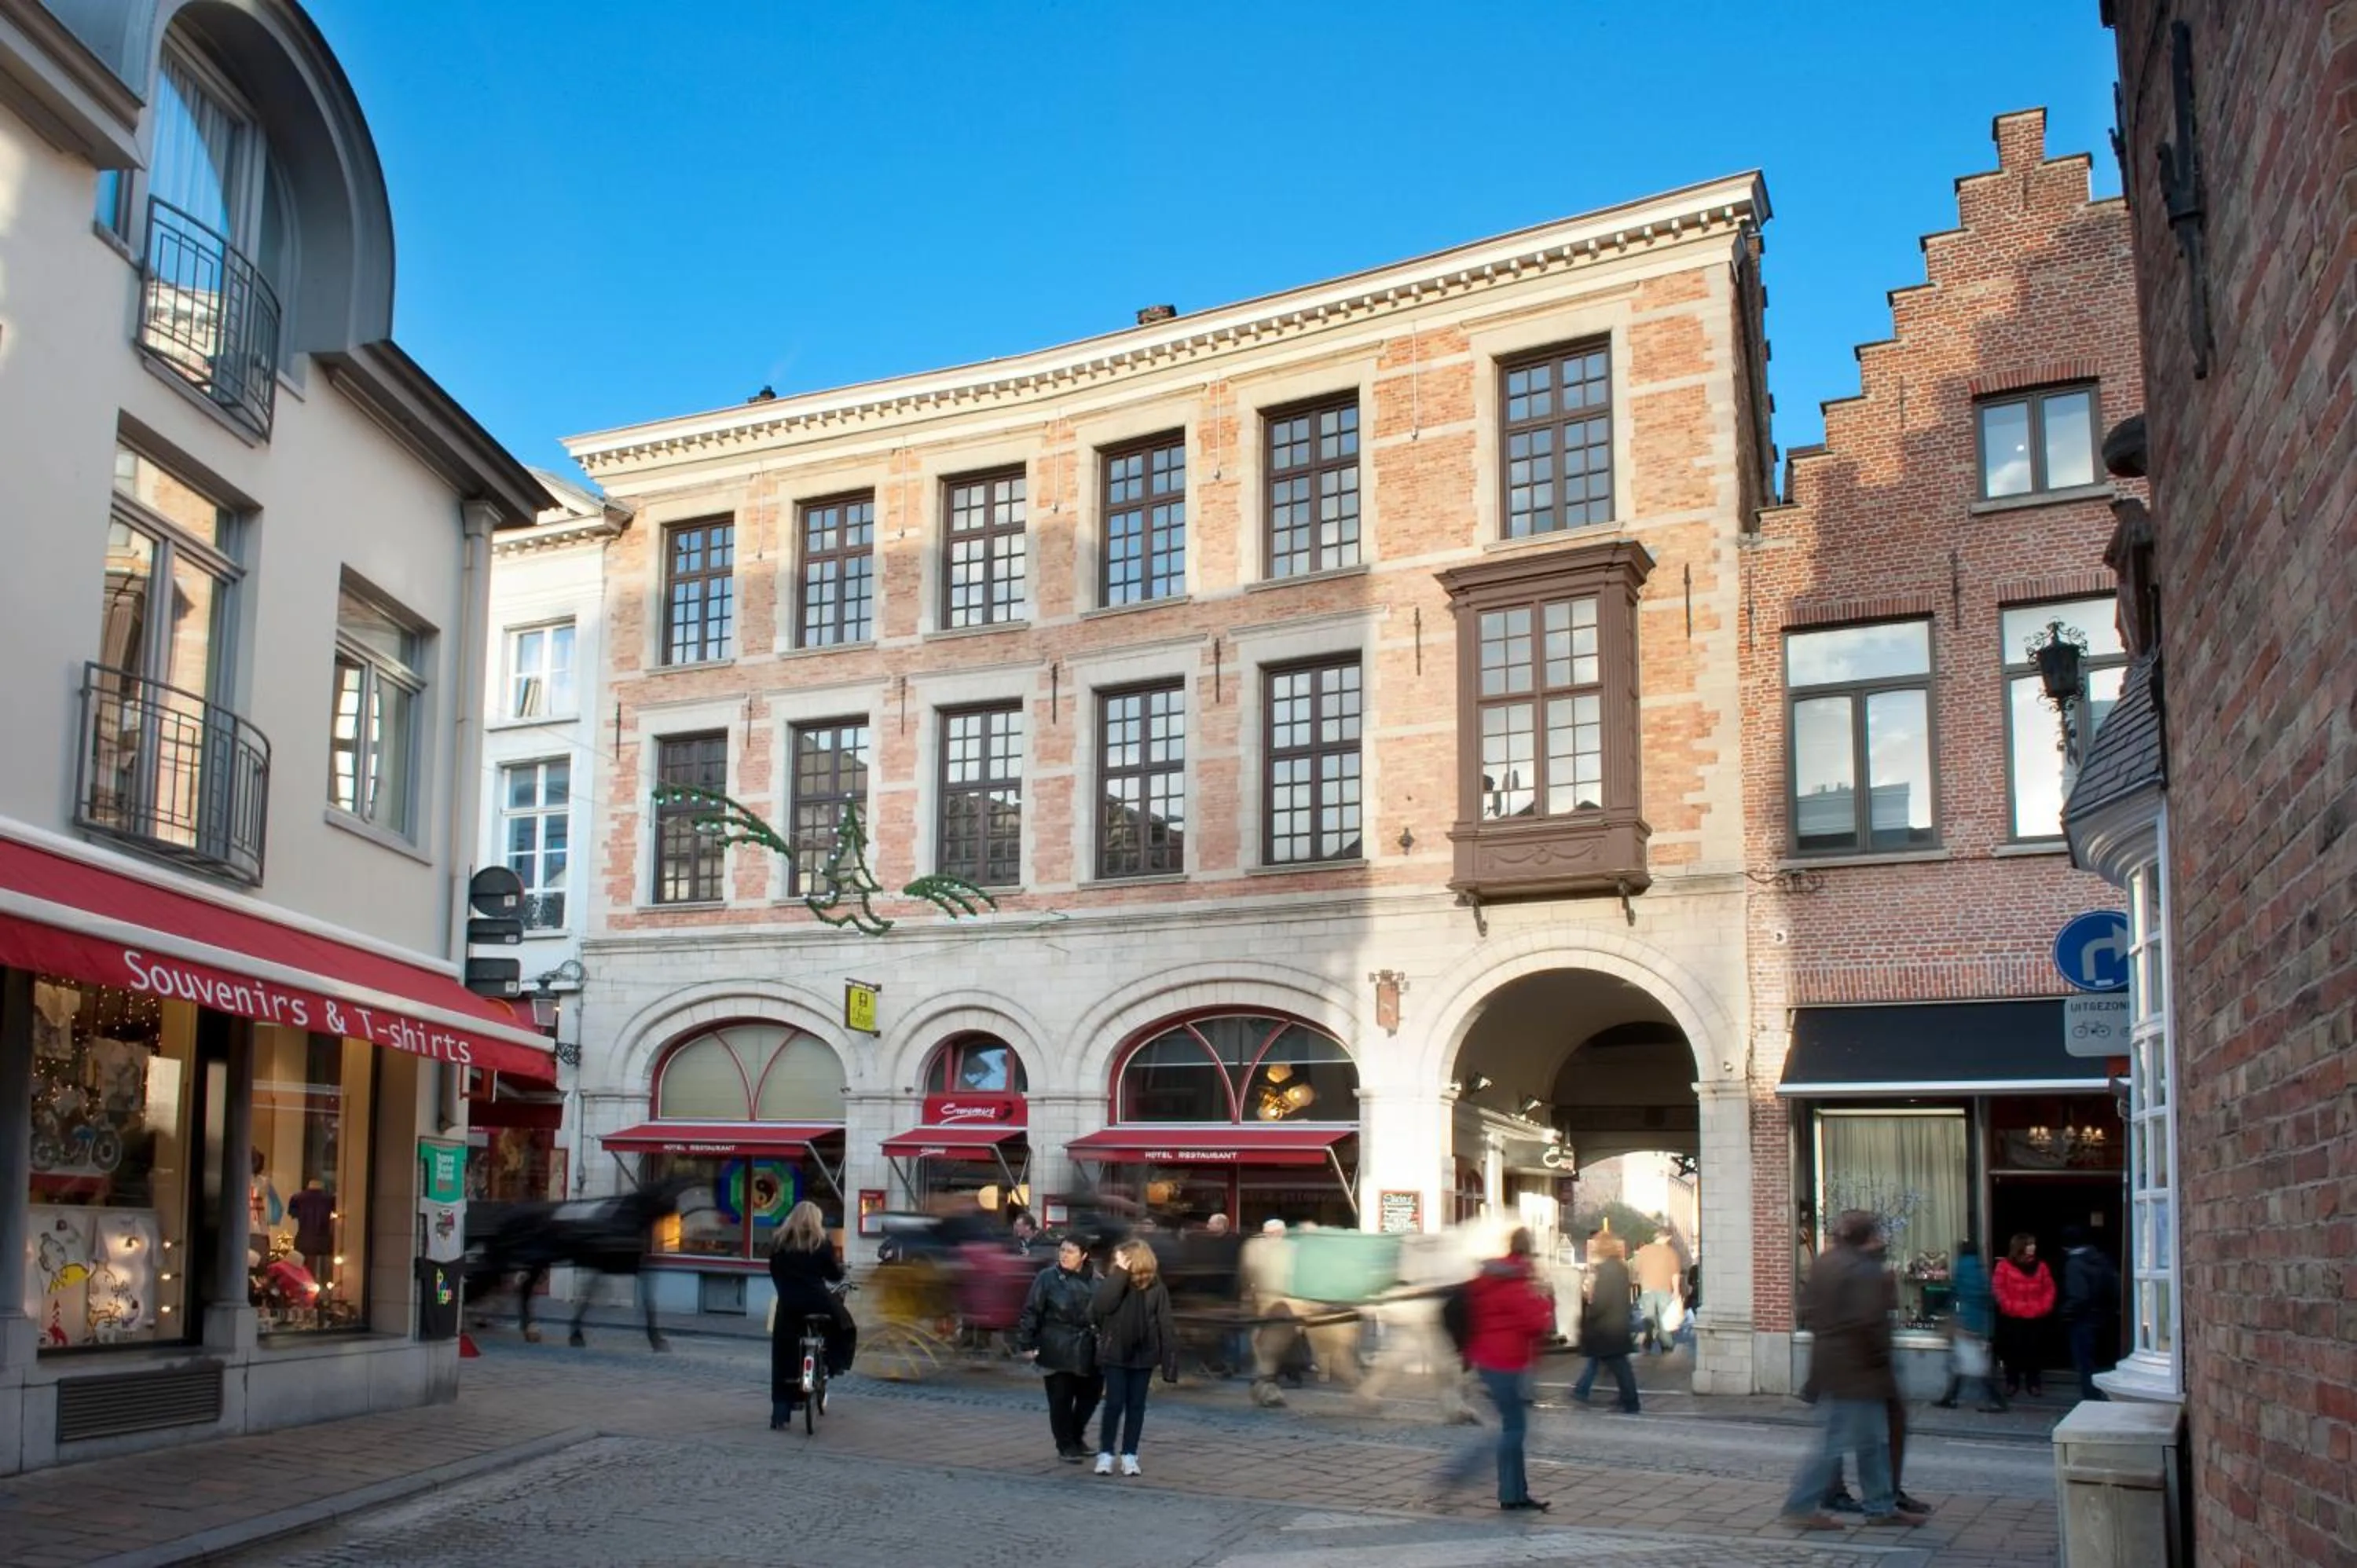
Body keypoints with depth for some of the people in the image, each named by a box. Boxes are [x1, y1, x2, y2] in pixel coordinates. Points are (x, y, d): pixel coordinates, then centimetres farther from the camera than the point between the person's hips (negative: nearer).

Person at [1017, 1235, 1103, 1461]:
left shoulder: (1095, 1282, 3)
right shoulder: (1048, 1278, -5)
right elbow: (1031, 1312, -5)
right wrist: (1027, 1344, -8)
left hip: (1088, 1351, 4)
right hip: (1058, 1351, -3)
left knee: (1090, 1395, 11)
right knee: (1061, 1399, 1)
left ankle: (1076, 1437, 34)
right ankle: (1066, 1446, 17)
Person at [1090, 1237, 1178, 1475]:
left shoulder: (1155, 1289, -6)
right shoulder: (1111, 1283, -4)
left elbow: (1166, 1327, -5)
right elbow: (1099, 1307, -23)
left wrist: (1170, 1364, -9)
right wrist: (1120, 1274, -24)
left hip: (1143, 1356, 0)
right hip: (1115, 1355, 0)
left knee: (1136, 1406, 8)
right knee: (1114, 1404, 0)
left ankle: (1129, 1456, 17)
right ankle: (1105, 1454, 11)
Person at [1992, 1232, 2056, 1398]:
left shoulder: (2041, 1267, 8)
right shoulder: (2004, 1266, -2)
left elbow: (2049, 1289, 8)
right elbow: (1997, 1288, -5)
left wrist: (2043, 1307, -6)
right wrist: (2010, 1306, -13)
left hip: (2034, 1318, 2)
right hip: (2011, 1318, -2)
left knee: (2033, 1350, 4)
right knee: (2012, 1350, 2)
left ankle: (2033, 1383, 16)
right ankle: (2012, 1383, 14)